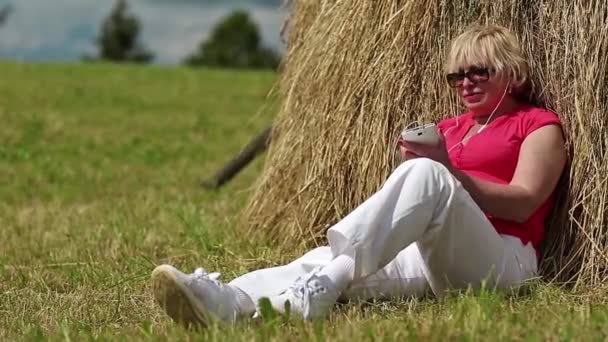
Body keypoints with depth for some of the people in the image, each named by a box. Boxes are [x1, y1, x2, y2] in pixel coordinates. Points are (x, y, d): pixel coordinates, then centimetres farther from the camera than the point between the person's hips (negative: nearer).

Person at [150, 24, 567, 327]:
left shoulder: (538, 125, 13)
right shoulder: (447, 128, 30)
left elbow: (522, 204, -4)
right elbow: (420, 206, 18)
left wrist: (447, 169, -15)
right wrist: (417, 164, -4)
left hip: (500, 261, -6)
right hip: (429, 253, 6)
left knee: (427, 175, -34)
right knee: (331, 261, -25)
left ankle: (317, 289, -52)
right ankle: (230, 302, -55)